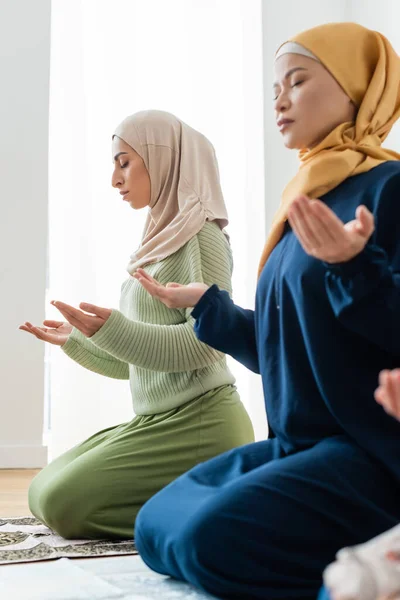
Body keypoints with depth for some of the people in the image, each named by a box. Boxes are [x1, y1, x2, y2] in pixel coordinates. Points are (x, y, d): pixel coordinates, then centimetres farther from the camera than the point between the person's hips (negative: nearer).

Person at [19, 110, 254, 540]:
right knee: (42, 493, 9)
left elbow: (204, 343, -20)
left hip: (199, 423, -9)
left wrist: (111, 328, -28)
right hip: (155, 421, 9)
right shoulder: (159, 246, 15)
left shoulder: (201, 236, -8)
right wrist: (75, 340, 16)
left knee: (65, 504, -16)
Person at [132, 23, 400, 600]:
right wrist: (206, 306, 20)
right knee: (155, 527, 7)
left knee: (213, 540, -27)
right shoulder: (302, 209, 14)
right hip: (294, 444, 9)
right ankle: (343, 553, 9)